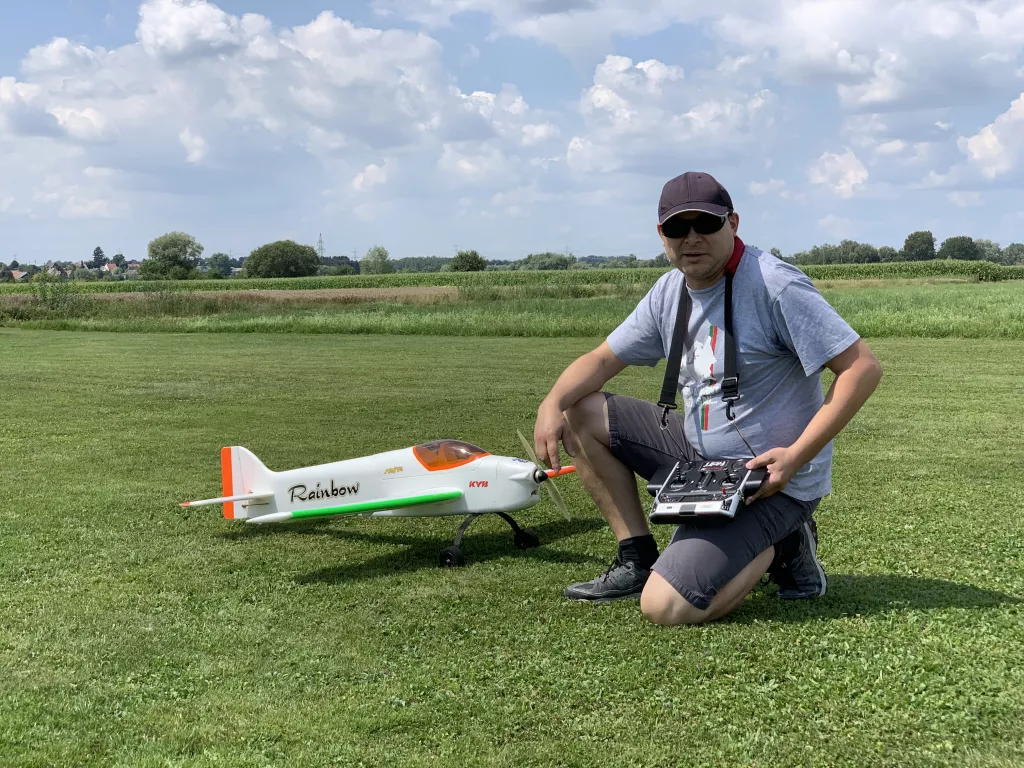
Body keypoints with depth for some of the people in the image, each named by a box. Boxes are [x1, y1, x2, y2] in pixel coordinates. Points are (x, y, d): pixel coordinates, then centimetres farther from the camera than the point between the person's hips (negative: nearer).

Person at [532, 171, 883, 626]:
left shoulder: (774, 285, -20)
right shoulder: (668, 292, 4)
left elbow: (863, 368, -21)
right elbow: (602, 359, 10)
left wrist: (798, 456, -27)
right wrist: (552, 404, -12)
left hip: (771, 482, -8)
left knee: (664, 607, -21)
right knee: (580, 414, 3)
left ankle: (781, 547, 4)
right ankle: (637, 560, 7)